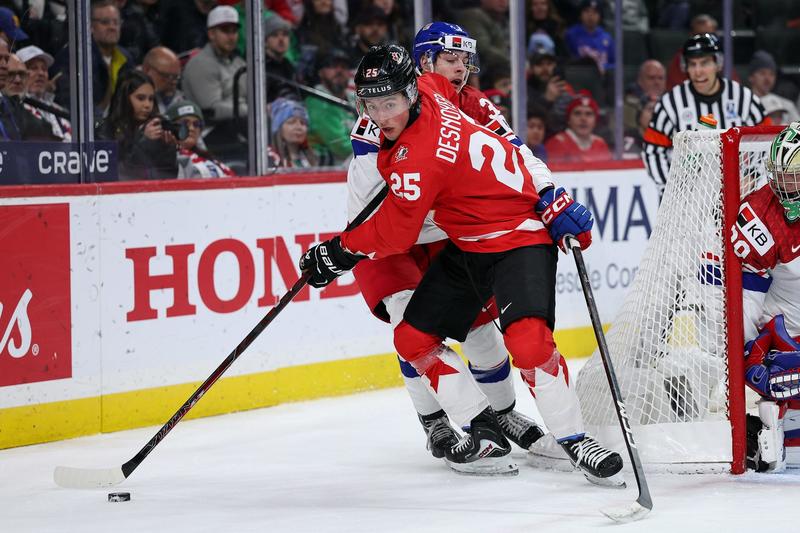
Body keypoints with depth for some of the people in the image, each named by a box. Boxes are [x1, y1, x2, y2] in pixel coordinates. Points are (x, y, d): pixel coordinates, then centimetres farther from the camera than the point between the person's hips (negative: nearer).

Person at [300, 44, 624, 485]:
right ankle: (486, 432, 10)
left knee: (527, 340, -30)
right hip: (466, 244, 10)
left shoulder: (419, 156, -29)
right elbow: (441, 84, 21)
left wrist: (338, 254, -8)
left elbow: (394, 233, -21)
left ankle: (573, 439, -16)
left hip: (520, 237, -10)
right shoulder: (429, 91, -6)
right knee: (413, 339, 4)